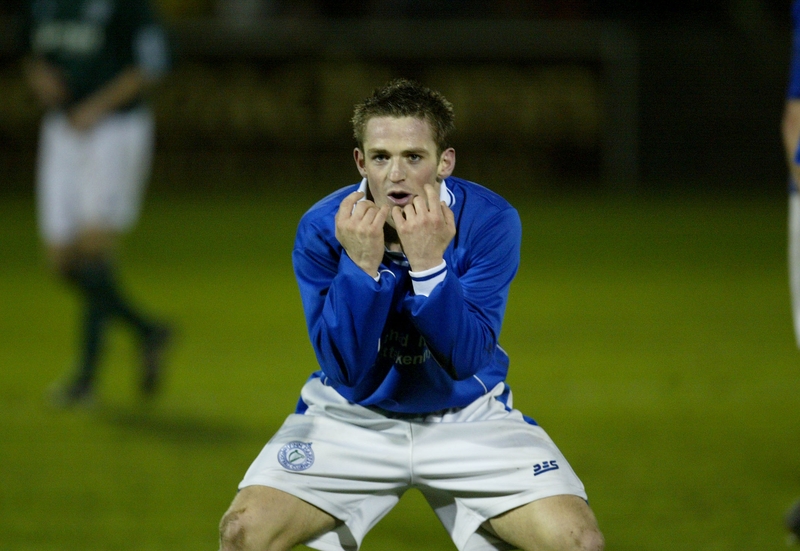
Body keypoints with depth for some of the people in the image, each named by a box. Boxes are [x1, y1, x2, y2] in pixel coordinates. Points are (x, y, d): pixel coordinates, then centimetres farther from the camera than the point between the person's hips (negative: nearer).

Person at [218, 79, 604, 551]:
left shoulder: (490, 222, -19)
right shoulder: (322, 229, -18)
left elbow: (466, 359, -25)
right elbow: (345, 370, -22)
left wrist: (428, 264, -37)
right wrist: (361, 265, -34)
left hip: (467, 417, 0)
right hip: (351, 418, 0)